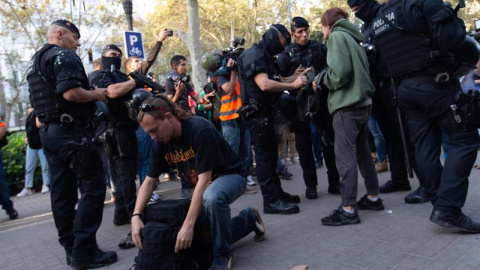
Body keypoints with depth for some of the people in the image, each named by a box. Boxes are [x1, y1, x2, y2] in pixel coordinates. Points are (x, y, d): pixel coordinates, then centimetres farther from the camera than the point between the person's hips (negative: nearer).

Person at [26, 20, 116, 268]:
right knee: (92, 187, -6)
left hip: (50, 132, 10)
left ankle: (71, 249, 17)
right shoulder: (64, 56, -9)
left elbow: (43, 100, 22)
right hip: (70, 131, -10)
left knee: (62, 192, 9)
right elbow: (70, 93, -23)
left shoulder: (36, 61, 22)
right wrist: (96, 94, -8)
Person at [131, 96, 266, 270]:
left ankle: (224, 255, -15)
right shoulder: (160, 143, -8)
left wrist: (188, 224, -35)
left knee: (211, 197, -41)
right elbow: (149, 181, -2)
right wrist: (136, 216, -17)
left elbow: (204, 178, -32)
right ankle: (249, 218, 23)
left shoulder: (200, 129, -30)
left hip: (229, 176, -7)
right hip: (202, 186, 8)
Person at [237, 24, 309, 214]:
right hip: (257, 113, -11)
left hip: (265, 112, 11)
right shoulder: (254, 55, -13)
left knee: (271, 154, 15)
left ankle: (277, 193, 25)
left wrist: (296, 77, 10)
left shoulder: (264, 56, 20)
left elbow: (275, 81, 21)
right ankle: (271, 201, -1)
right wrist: (293, 85, -19)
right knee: (264, 156, -7)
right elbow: (264, 84, -26)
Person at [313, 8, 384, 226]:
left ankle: (348, 209, -6)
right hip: (362, 102, 10)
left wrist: (321, 80, -2)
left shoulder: (337, 36, -5)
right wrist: (324, 80, 16)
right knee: (362, 152, 15)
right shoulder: (352, 38, 21)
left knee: (345, 156, -8)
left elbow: (339, 72, -20)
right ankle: (373, 197, 25)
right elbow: (358, 71, 18)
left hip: (347, 105, -9)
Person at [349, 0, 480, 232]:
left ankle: (439, 204, 14)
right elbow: (452, 37, -14)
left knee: (425, 146, 8)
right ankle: (448, 208, -10)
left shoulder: (377, 20, 15)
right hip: (436, 83, -6)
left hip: (404, 90, 7)